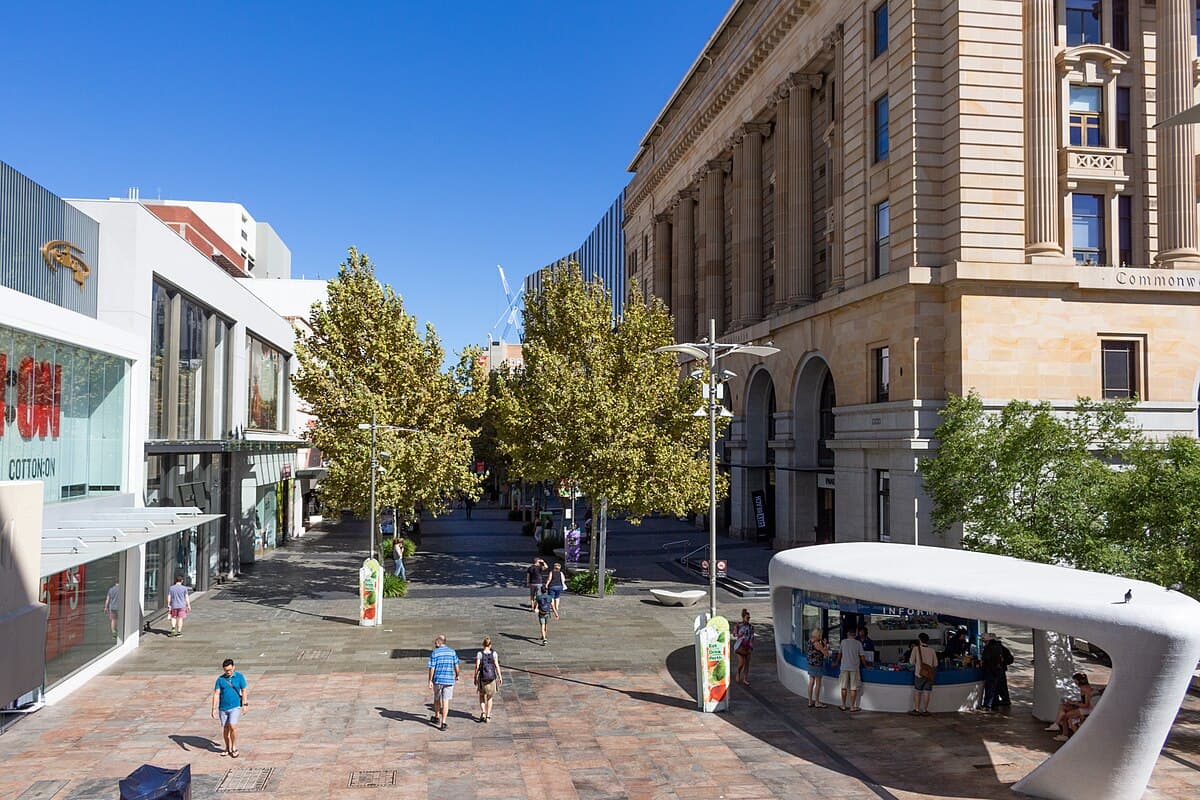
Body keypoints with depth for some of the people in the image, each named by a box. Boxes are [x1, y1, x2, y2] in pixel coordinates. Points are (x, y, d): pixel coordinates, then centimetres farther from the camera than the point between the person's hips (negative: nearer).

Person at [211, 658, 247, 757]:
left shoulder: (239, 677, -3)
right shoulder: (220, 679, -1)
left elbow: (243, 691, 1)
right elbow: (216, 694, -3)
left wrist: (244, 705, -4)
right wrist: (214, 709, -9)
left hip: (235, 707, -2)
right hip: (223, 708, 2)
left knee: (233, 726, -18)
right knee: (225, 730, 8)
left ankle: (234, 748, 0)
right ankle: (227, 748, 28)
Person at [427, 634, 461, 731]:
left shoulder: (434, 653, -6)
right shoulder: (452, 651, 1)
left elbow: (432, 668, -9)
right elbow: (456, 666, 6)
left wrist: (430, 681, -3)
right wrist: (457, 676, 21)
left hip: (438, 680, -1)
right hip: (449, 680, 1)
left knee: (437, 699, 19)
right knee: (445, 701, 2)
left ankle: (437, 717, 35)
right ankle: (443, 722, -2)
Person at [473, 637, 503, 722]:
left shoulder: (479, 654, -9)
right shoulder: (494, 653, -6)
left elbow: (477, 667, -9)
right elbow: (497, 666, -7)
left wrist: (475, 678, 1)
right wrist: (500, 677, 0)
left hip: (482, 678, -1)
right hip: (492, 678, 1)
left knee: (482, 696, 19)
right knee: (489, 698, 16)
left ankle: (483, 712, 1)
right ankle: (488, 716, 16)